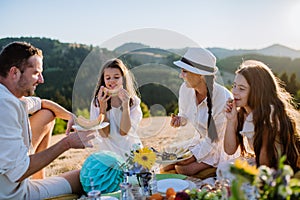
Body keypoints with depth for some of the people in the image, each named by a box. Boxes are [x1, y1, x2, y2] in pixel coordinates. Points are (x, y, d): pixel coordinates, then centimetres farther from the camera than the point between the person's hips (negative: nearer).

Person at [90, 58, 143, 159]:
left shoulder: (133, 101, -2)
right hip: (108, 153, 0)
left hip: (131, 152, 0)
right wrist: (102, 107, -20)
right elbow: (104, 134, -8)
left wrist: (125, 105, -20)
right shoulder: (97, 101, -2)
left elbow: (124, 131, -10)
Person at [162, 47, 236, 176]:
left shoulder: (224, 98, -29)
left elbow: (214, 138, -21)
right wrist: (179, 119, -16)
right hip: (200, 140, 6)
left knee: (183, 169, -23)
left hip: (220, 146, -6)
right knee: (165, 168, -9)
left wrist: (192, 157, -24)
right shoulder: (185, 89, -12)